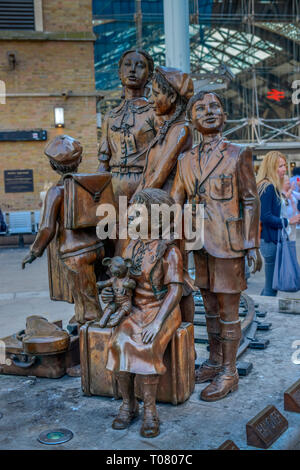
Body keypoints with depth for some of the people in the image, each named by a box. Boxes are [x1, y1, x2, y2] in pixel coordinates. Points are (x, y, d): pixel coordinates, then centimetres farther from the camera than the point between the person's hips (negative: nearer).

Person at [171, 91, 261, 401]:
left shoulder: (238, 154, -4)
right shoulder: (187, 160, 8)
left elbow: (250, 201, -5)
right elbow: (174, 202, 8)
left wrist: (252, 245, -9)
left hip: (227, 244, -5)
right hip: (201, 244, 5)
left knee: (228, 311, 3)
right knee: (210, 308, 15)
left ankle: (229, 373, 16)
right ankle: (214, 362, 30)